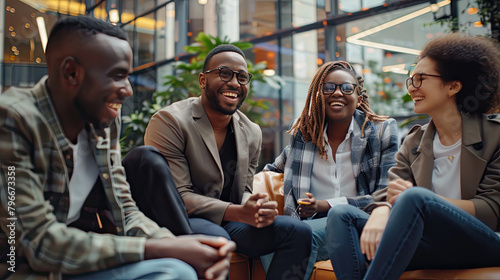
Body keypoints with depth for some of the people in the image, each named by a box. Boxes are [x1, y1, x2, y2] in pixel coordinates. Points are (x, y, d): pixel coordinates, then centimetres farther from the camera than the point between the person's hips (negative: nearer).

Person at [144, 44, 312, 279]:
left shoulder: (252, 133, 8)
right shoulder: (170, 121, -12)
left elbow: (244, 192, 11)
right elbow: (177, 196, -18)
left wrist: (259, 210, -16)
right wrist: (239, 213, -28)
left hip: (228, 224, 6)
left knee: (298, 231, -11)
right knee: (214, 237, -38)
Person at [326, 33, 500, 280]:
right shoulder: (414, 142, 15)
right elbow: (388, 194, 3)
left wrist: (416, 199, -20)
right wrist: (380, 212, -23)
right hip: (434, 248, 5)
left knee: (414, 198, -34)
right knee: (341, 216, -15)